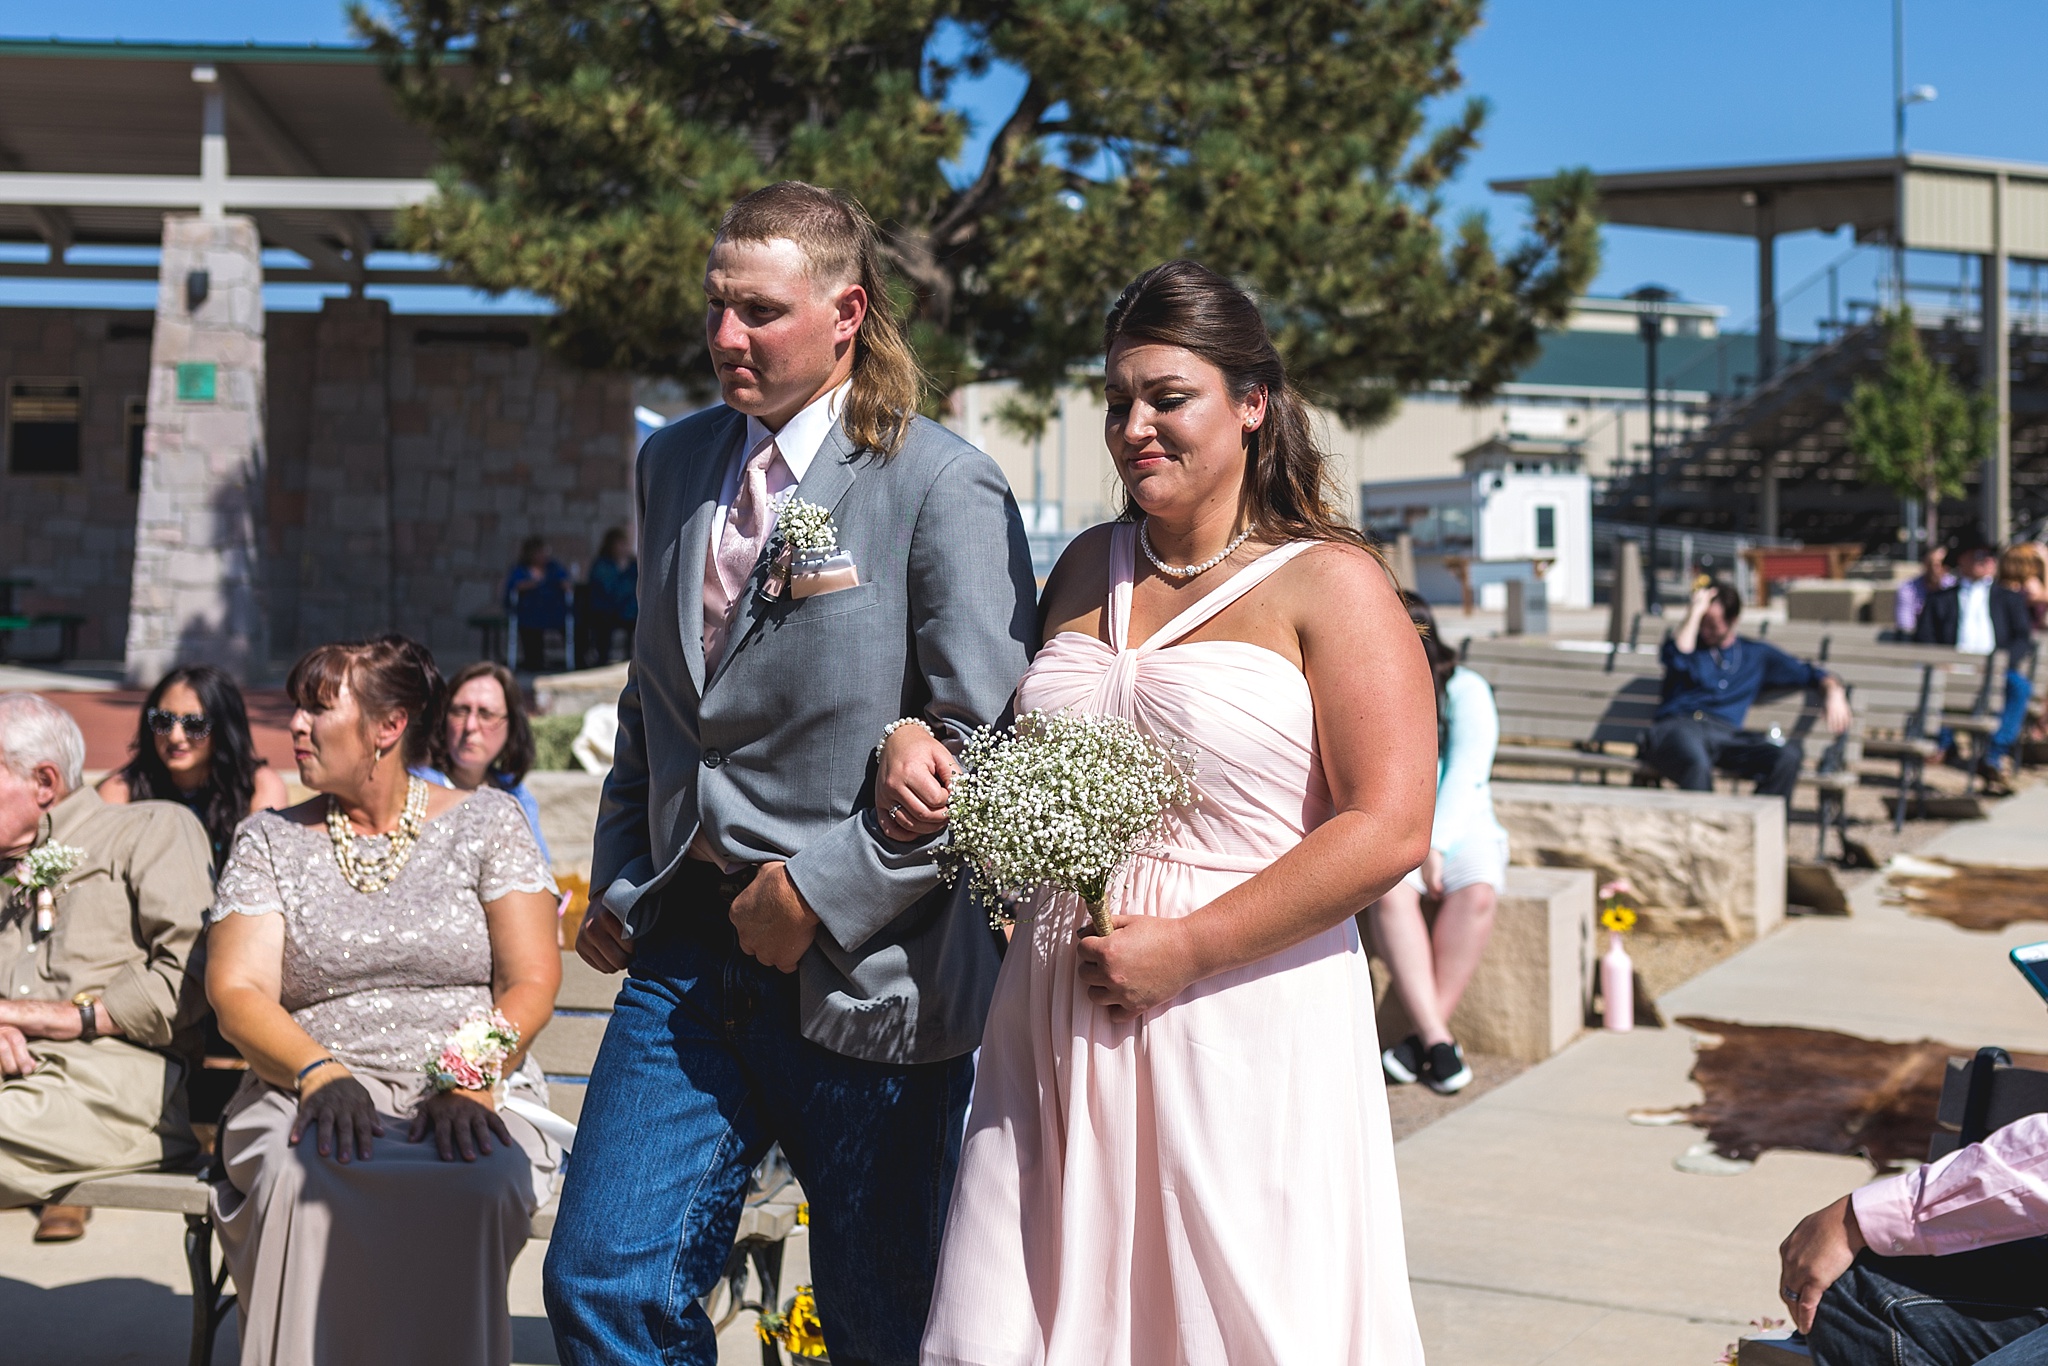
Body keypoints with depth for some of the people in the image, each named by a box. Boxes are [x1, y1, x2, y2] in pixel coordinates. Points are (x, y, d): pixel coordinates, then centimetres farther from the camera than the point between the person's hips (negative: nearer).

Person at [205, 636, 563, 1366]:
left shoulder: (486, 821, 10)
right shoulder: (269, 840, 15)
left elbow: (532, 982, 1)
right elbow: (236, 991, 3)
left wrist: (471, 1084, -16)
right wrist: (320, 1073, -16)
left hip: (477, 1101, -1)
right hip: (312, 1095, 1)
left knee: (467, 1189, -36)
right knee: (301, 1183, -35)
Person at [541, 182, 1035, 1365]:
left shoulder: (943, 487, -10)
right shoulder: (675, 462, 11)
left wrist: (826, 893, -15)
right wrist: (623, 884, 14)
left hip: (864, 976, -5)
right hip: (689, 954, 6)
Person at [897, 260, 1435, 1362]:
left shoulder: (1328, 585, -3)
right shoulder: (1088, 567, 14)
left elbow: (1389, 829, -12)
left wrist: (1186, 950, -15)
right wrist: (918, 744, 6)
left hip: (1244, 1023, -5)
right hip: (1062, 1020, 5)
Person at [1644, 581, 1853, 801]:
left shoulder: (1757, 654, 26)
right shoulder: (1685, 640, 21)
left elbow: (1810, 673, 26)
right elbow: (1677, 658, -5)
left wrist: (1833, 691, 4)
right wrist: (1695, 611, 4)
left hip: (1725, 731, 2)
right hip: (1675, 726, -2)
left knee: (1790, 752, -30)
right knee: (1697, 765, -42)